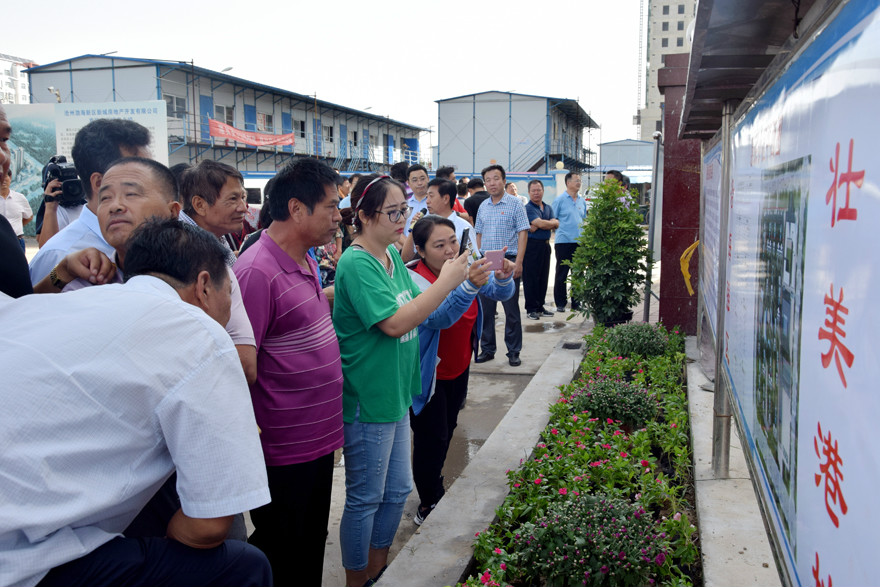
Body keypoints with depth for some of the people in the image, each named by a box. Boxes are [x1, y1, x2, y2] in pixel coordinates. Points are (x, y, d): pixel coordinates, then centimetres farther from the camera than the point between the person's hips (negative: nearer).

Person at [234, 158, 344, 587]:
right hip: (285, 452, -8)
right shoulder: (258, 272, -23)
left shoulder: (306, 261, 6)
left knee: (312, 549, 23)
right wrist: (252, 440, -19)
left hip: (319, 439, 8)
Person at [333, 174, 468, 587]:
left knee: (397, 491, 21)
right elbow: (394, 323, -28)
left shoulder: (392, 255, 6)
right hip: (367, 402, -9)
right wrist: (446, 281, -24)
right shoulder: (356, 264, -20)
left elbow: (416, 306, 12)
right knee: (365, 500, 9)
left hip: (396, 395, 9)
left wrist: (458, 280, -3)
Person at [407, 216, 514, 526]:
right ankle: (429, 503, 23)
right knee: (431, 439, 3)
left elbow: (500, 293, -13)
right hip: (428, 375, -7)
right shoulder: (414, 281, -28)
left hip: (459, 368, 7)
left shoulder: (466, 267, -9)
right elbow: (438, 318, -44)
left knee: (447, 430, 23)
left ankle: (435, 484, 44)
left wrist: (503, 279, -38)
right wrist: (469, 286, -60)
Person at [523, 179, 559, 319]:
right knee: (531, 277, -4)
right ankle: (531, 309, 1)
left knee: (543, 277, 10)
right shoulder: (528, 208, -7)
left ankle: (540, 306, 18)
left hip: (545, 245, 7)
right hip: (532, 245, -7)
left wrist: (539, 226, -12)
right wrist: (551, 223, 1)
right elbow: (541, 223, -18)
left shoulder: (548, 208, 16)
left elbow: (556, 224, 2)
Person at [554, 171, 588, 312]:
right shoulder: (559, 200, -2)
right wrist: (560, 232, -10)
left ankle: (576, 303, 16)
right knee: (561, 274, -1)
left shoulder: (582, 201, 14)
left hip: (579, 242, 5)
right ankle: (560, 303, 8)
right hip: (563, 241, -5)